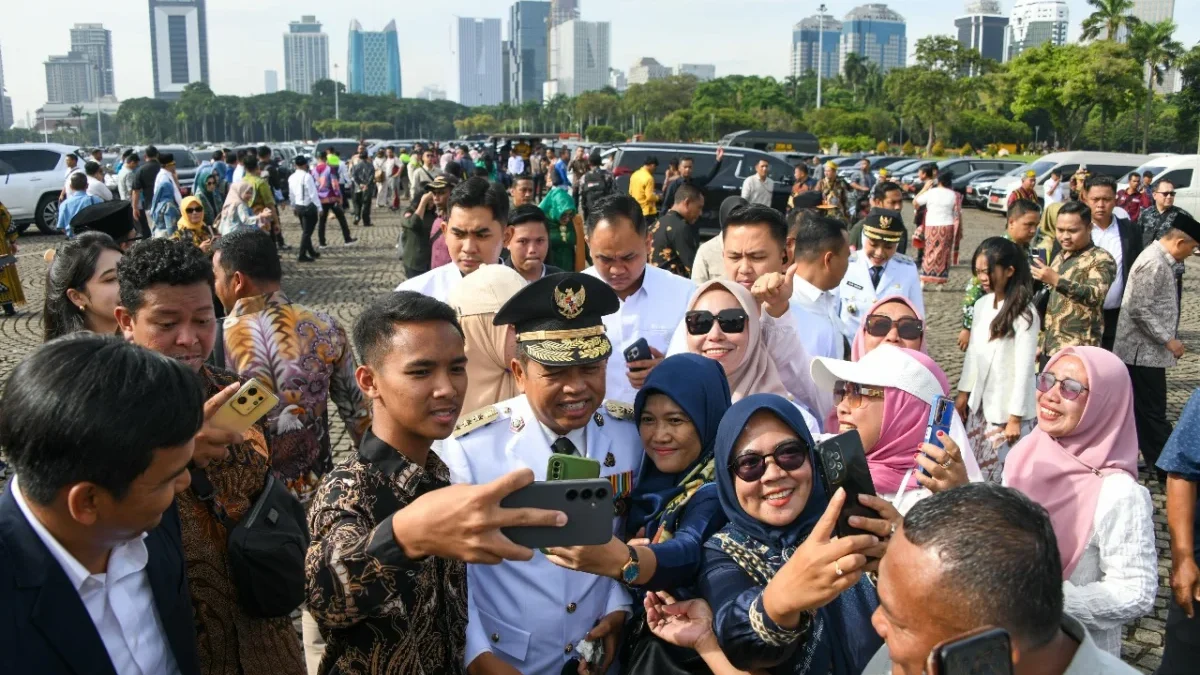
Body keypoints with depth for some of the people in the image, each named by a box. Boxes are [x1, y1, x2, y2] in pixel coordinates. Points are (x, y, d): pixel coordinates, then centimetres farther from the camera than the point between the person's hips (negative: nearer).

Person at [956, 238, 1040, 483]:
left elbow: (1024, 368, -16)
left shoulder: (1024, 313, -17)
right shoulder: (982, 305, 4)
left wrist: (1015, 417, -15)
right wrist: (963, 393, 15)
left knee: (999, 479, -3)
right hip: (980, 404, 7)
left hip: (1007, 410, -7)